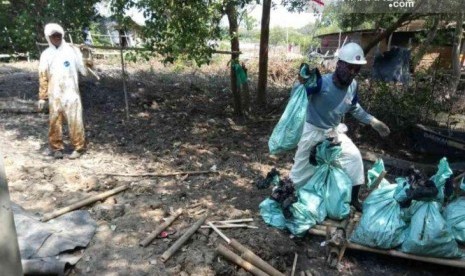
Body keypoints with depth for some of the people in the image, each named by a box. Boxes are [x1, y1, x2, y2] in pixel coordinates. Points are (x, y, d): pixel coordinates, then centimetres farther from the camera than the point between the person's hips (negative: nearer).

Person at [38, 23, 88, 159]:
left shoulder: (72, 50, 2)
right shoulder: (46, 54, 8)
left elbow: (83, 68, 4)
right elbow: (43, 77, 8)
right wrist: (42, 97, 6)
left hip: (71, 93, -3)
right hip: (54, 95, 3)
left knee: (74, 121, -4)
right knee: (54, 121, 8)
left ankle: (79, 147, 8)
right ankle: (56, 147, 21)